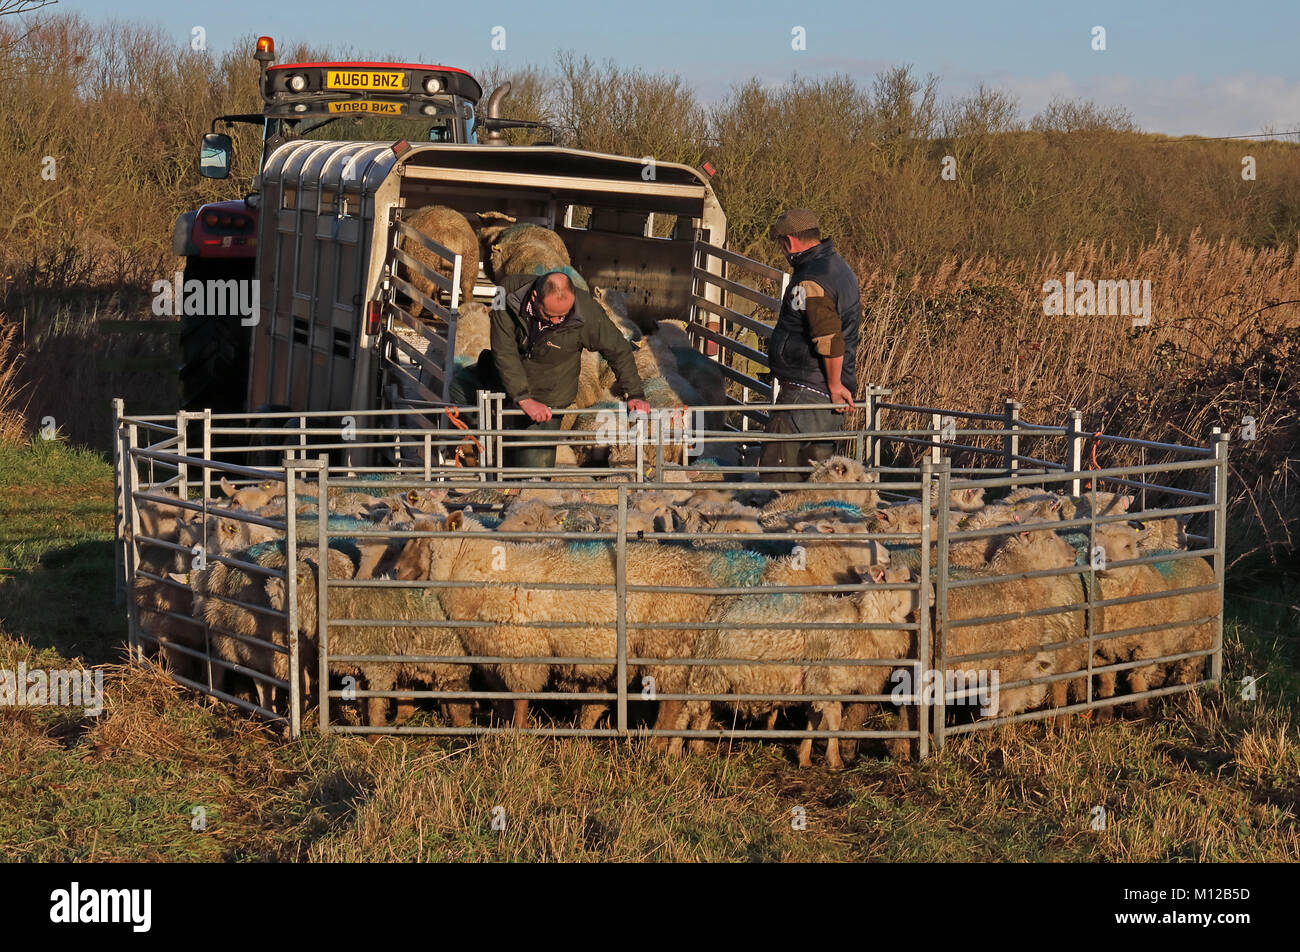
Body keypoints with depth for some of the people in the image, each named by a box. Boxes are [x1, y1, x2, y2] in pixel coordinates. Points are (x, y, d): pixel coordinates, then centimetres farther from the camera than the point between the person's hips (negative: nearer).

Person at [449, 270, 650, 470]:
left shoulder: (587, 311, -28)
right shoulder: (510, 292, -27)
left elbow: (619, 350, -13)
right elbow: (504, 352, -26)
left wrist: (634, 394, -16)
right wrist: (523, 399, -33)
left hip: (546, 397, -2)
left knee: (535, 467, -4)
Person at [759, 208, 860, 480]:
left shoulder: (808, 283, -19)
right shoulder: (840, 268, 14)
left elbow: (830, 338, -28)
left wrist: (835, 385, -18)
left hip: (805, 393, -10)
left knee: (776, 468, -9)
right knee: (815, 468, 16)